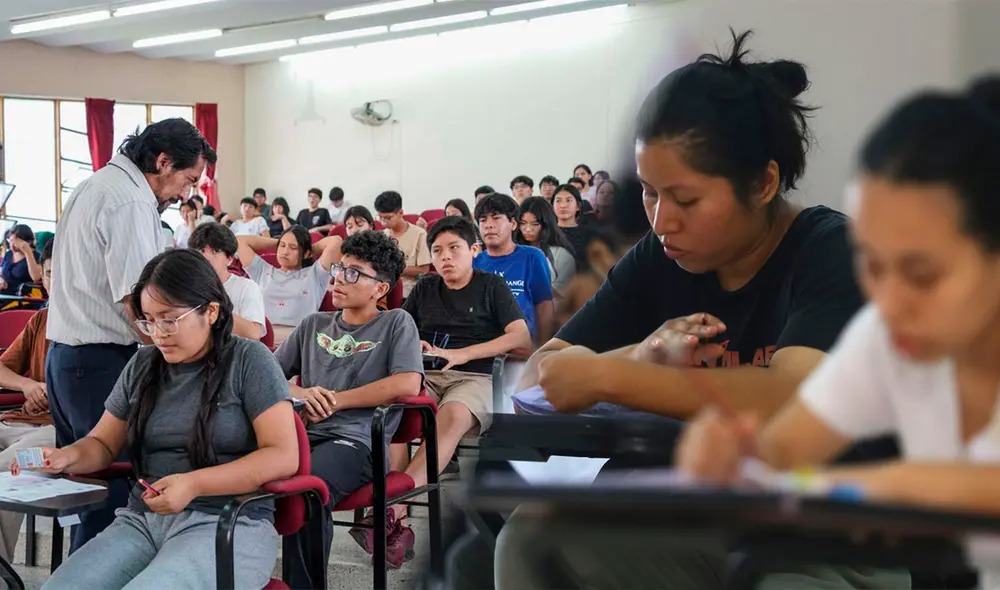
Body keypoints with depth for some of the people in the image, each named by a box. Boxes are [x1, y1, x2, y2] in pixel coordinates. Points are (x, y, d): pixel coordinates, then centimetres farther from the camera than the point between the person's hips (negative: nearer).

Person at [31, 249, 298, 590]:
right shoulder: (141, 367, 14)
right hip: (142, 520, 5)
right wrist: (67, 457, -3)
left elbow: (283, 456, -9)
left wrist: (193, 484, -19)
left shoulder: (249, 361, -2)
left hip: (227, 524, -5)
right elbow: (104, 444, 22)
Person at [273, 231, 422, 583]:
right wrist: (300, 393, -4)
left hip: (357, 440, -4)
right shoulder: (314, 325, 24)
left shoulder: (396, 322, 11)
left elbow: (407, 385, -6)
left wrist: (335, 400, -4)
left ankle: (303, 583, -19)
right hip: (305, 433, 4)